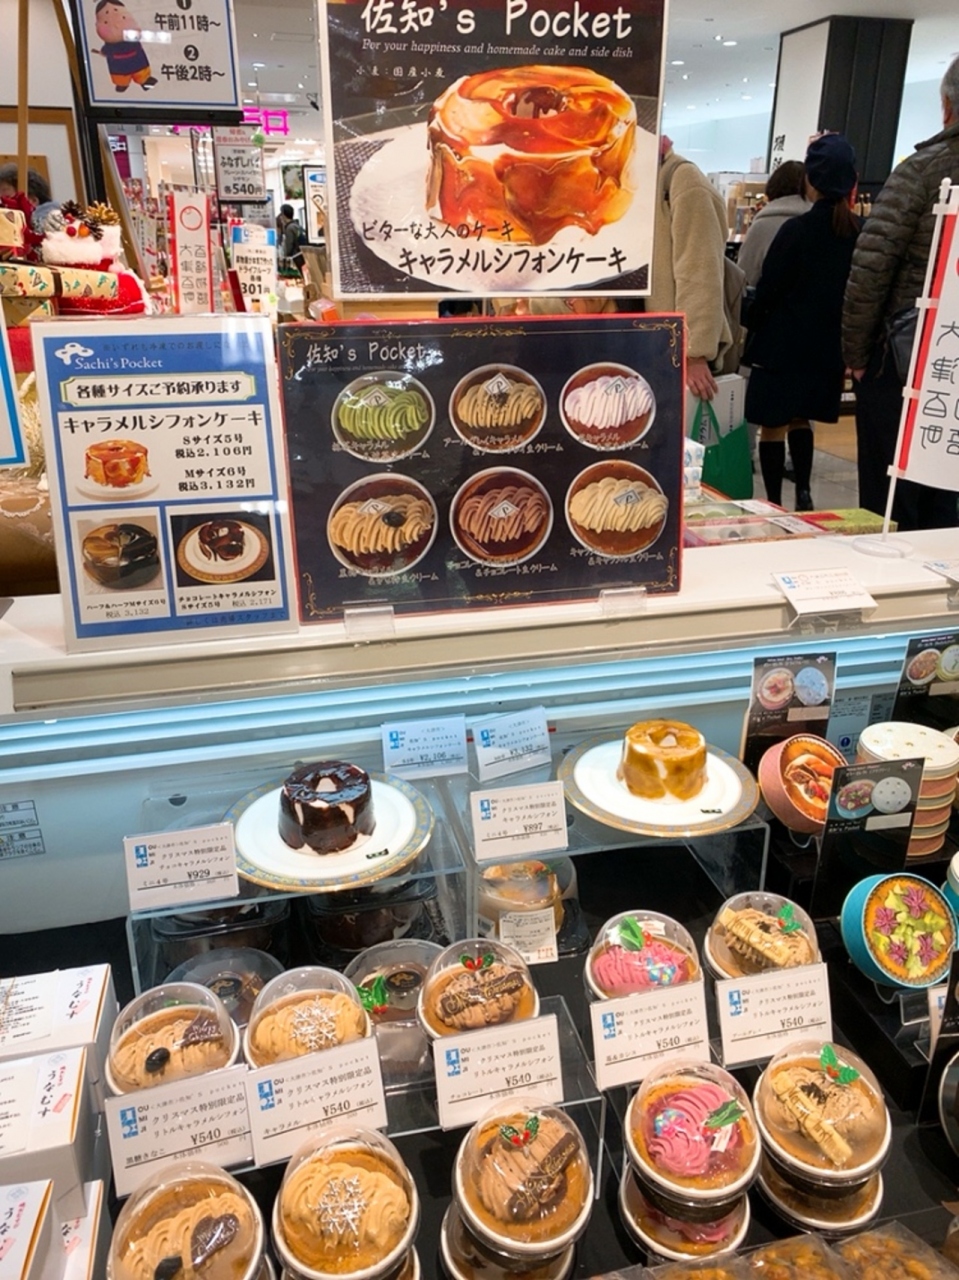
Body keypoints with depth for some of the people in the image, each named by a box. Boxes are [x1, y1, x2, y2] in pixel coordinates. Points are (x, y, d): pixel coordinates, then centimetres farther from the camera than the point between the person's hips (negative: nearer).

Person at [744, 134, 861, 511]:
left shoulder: (796, 229, -13)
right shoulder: (862, 232, 1)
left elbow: (767, 290, -10)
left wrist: (754, 336, 3)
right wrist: (850, 344, 15)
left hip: (784, 344, -5)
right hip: (830, 347, 6)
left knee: (773, 425, 2)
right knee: (801, 418, 22)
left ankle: (774, 504, 2)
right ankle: (803, 494, 17)